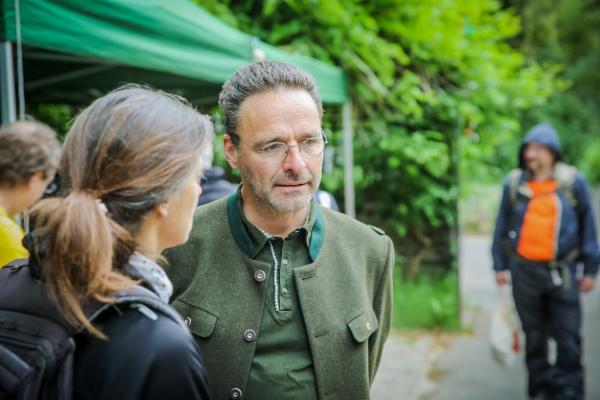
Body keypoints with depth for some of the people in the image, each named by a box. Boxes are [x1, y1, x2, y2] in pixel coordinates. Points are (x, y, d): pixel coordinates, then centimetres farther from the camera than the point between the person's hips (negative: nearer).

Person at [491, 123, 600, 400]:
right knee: (534, 335, 11)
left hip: (561, 270, -1)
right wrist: (500, 265, 9)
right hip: (524, 270, 2)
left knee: (568, 335, -1)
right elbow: (502, 226, 11)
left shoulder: (573, 183, 0)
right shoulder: (514, 183, 4)